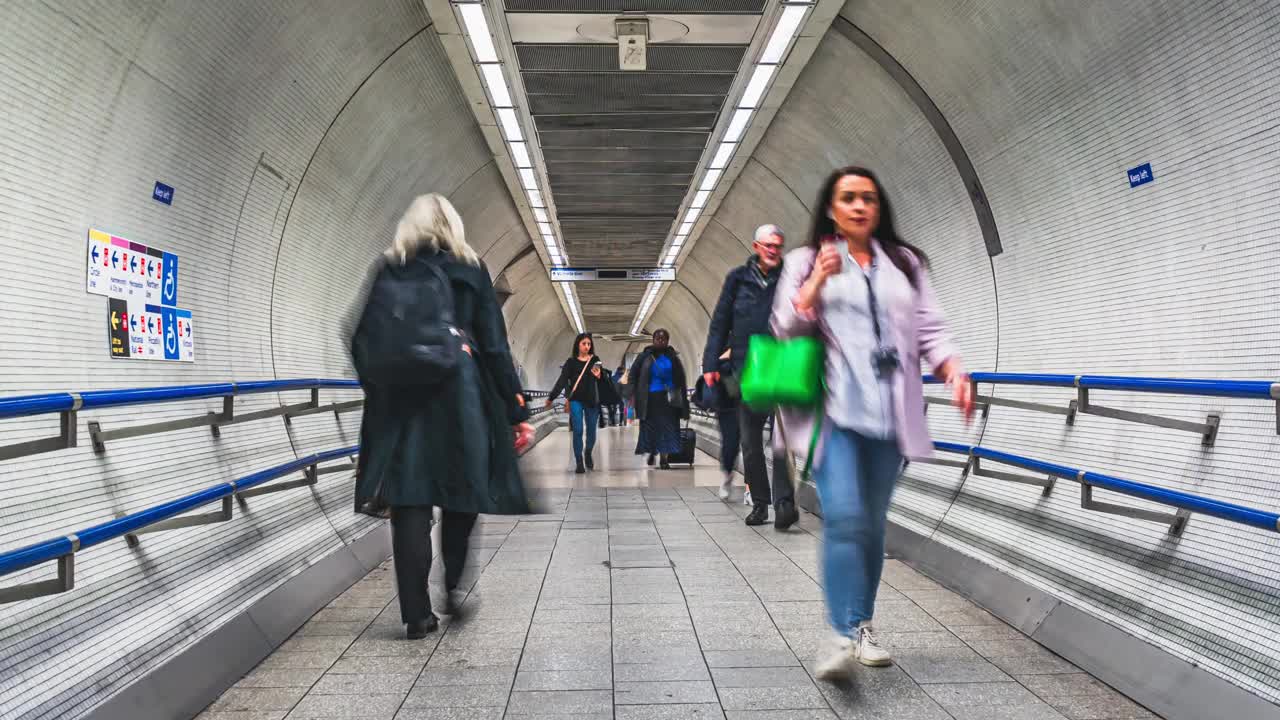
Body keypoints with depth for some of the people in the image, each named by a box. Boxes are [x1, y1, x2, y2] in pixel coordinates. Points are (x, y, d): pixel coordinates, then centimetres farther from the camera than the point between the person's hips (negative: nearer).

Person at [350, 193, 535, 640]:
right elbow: (494, 344, 2)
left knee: (409, 502, 2)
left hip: (400, 397, 1)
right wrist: (516, 411, 3)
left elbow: (364, 340, 3)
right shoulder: (471, 270, 7)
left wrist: (376, 391, 13)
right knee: (461, 495, 14)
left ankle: (416, 614, 2)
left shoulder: (388, 271, 10)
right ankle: (455, 589, 10)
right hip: (460, 393, -1)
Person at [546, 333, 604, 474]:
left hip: (592, 400, 2)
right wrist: (551, 397, -10)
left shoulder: (595, 361, 6)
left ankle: (588, 454, 35)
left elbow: (603, 382, 10)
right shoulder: (571, 362, 2)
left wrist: (599, 376, -13)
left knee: (591, 431, 9)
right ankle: (579, 462, 1)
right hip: (576, 400, -2)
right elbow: (562, 381, -3)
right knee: (578, 431, -7)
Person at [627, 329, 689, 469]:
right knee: (650, 426, 5)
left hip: (668, 398, 1)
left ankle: (663, 458, 3)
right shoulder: (645, 357, 2)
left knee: (667, 427, -2)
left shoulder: (673, 357, 5)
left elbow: (681, 379, 9)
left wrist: (683, 397, 5)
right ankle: (652, 452, 28)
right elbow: (632, 375, 4)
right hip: (650, 398, -1)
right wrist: (634, 395, -4)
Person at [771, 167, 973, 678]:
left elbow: (929, 329, 11)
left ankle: (863, 627, 20)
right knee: (844, 518, -17)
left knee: (873, 522, 7)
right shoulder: (806, 261, 11)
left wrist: (954, 372, -7)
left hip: (888, 412, 3)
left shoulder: (905, 263, 18)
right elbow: (784, 327, 3)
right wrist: (818, 281, -10)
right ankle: (845, 636, -16)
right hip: (834, 409, -3)